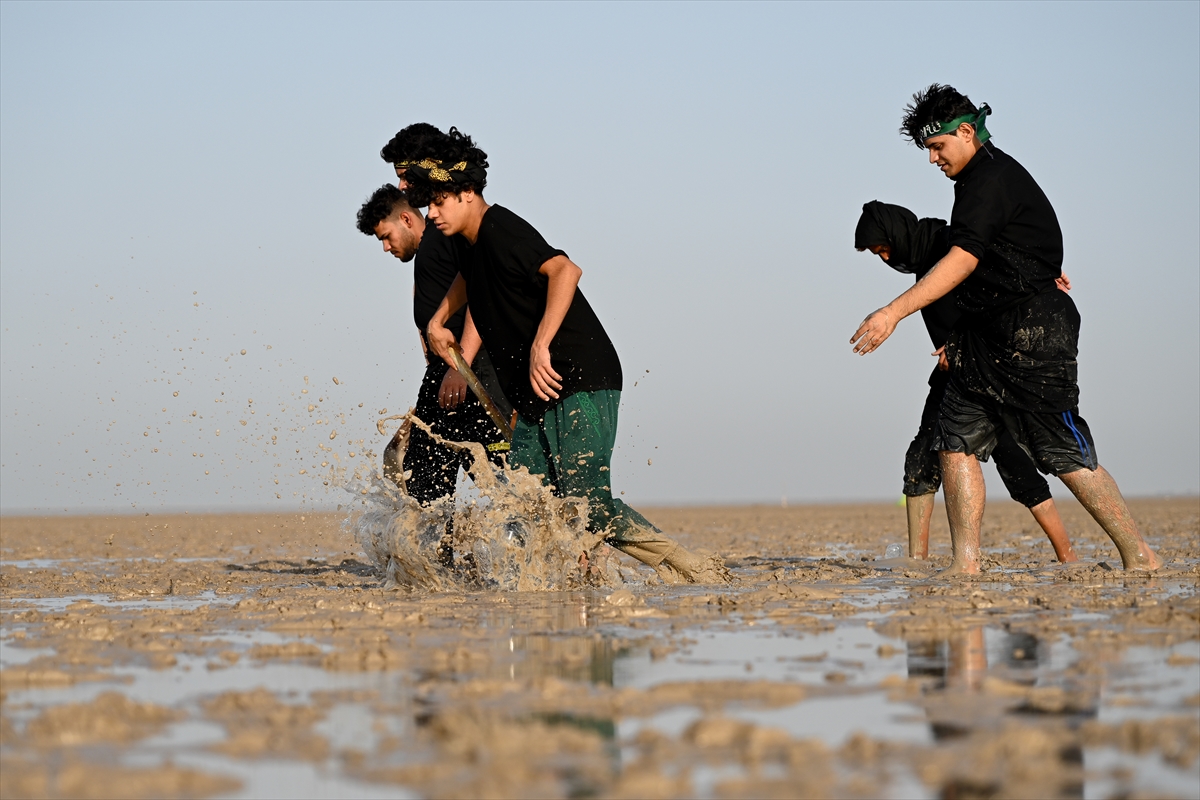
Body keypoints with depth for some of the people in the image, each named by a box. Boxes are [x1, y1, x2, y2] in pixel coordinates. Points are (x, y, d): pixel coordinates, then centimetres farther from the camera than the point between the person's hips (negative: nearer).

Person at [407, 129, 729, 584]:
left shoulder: (499, 230, -13)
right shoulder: (472, 243, 17)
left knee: (587, 501, -18)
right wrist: (437, 321, 33)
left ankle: (697, 573, -10)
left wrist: (540, 345, -36)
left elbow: (565, 271, -30)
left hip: (582, 381, -10)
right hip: (537, 398, 10)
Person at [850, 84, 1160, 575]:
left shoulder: (992, 179, -14)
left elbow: (962, 261, -25)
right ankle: (965, 564, 1)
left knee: (1064, 454, -8)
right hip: (990, 334, 10)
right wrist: (963, 338, 19)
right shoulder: (979, 180, 18)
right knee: (956, 442, 1)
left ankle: (1140, 558, 0)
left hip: (1034, 332, -10)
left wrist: (893, 312, -30)